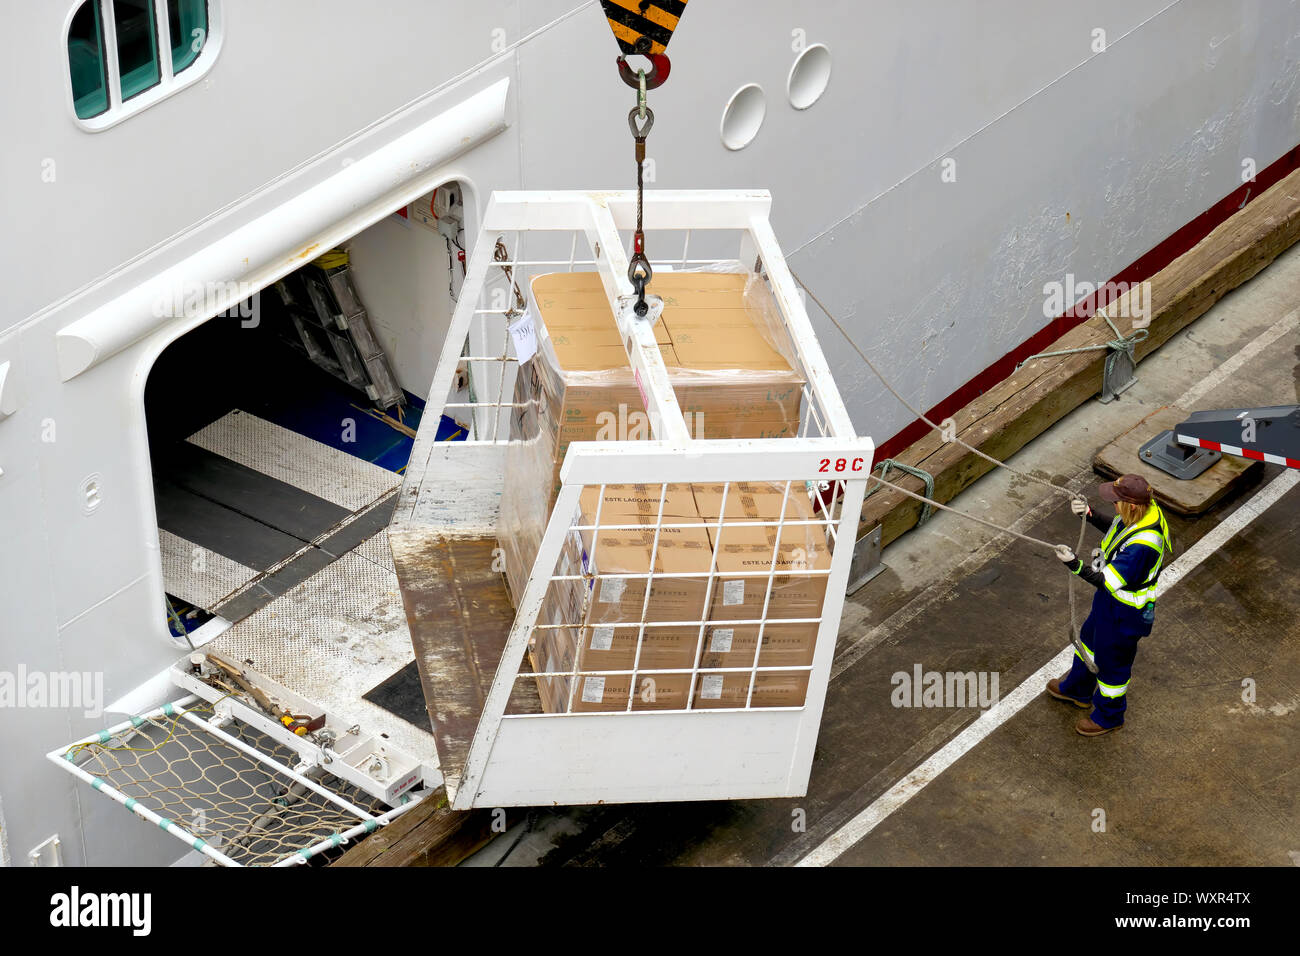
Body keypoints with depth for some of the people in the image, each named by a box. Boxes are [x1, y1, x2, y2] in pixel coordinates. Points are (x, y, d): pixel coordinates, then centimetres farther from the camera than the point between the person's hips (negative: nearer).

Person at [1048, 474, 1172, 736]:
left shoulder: (1142, 545, -43)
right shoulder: (1146, 509, -16)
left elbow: (1108, 582, -37)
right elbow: (1115, 528, 8)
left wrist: (1074, 564, -45)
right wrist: (1089, 514, -5)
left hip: (1126, 612, -9)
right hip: (1111, 598, 9)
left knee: (1112, 660, 16)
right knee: (1090, 638, 32)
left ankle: (1109, 717, 43)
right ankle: (1077, 690, 59)